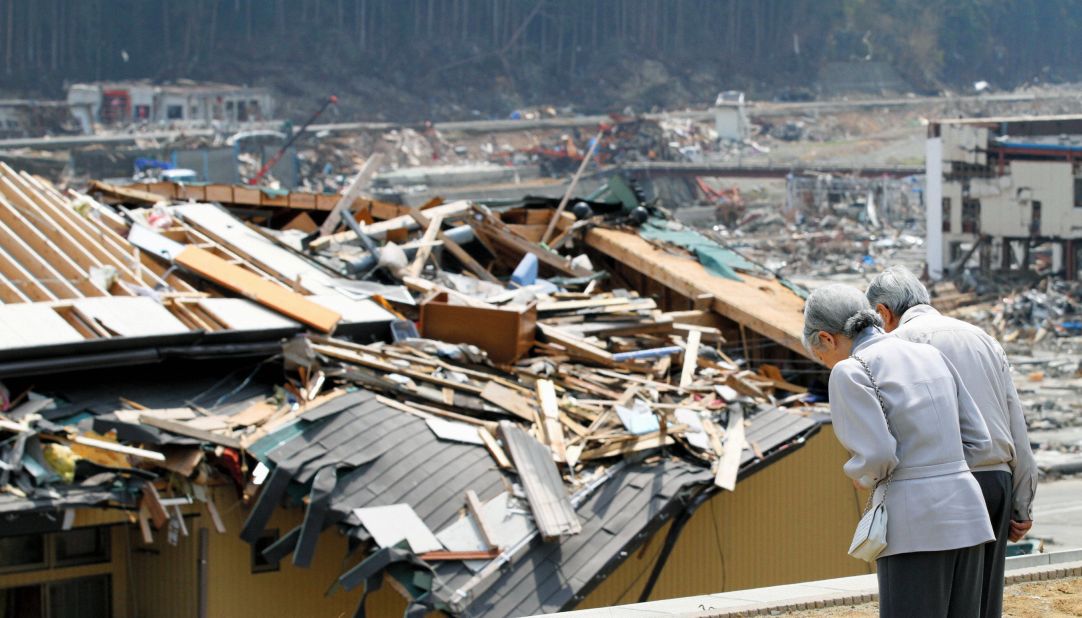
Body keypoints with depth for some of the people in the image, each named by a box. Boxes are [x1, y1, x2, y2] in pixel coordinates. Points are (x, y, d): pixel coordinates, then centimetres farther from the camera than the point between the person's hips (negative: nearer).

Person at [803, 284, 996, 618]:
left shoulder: (851, 372, -7)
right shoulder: (931, 357, 14)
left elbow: (876, 457, -16)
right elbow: (977, 444, 14)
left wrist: (861, 474, 7)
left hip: (915, 528, -7)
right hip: (964, 517, 7)